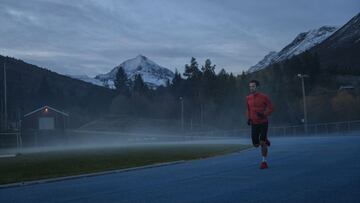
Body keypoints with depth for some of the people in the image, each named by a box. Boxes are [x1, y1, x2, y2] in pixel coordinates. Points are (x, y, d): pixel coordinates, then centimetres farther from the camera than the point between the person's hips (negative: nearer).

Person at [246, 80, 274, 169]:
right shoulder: (248, 98, 4)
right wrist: (248, 118, 3)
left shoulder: (264, 97, -8)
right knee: (256, 144, 2)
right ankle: (265, 141, 37)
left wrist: (264, 114, -21)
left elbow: (271, 109, -4)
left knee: (262, 142, -12)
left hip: (263, 122, -4)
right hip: (254, 124, 4)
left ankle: (264, 162, 1)